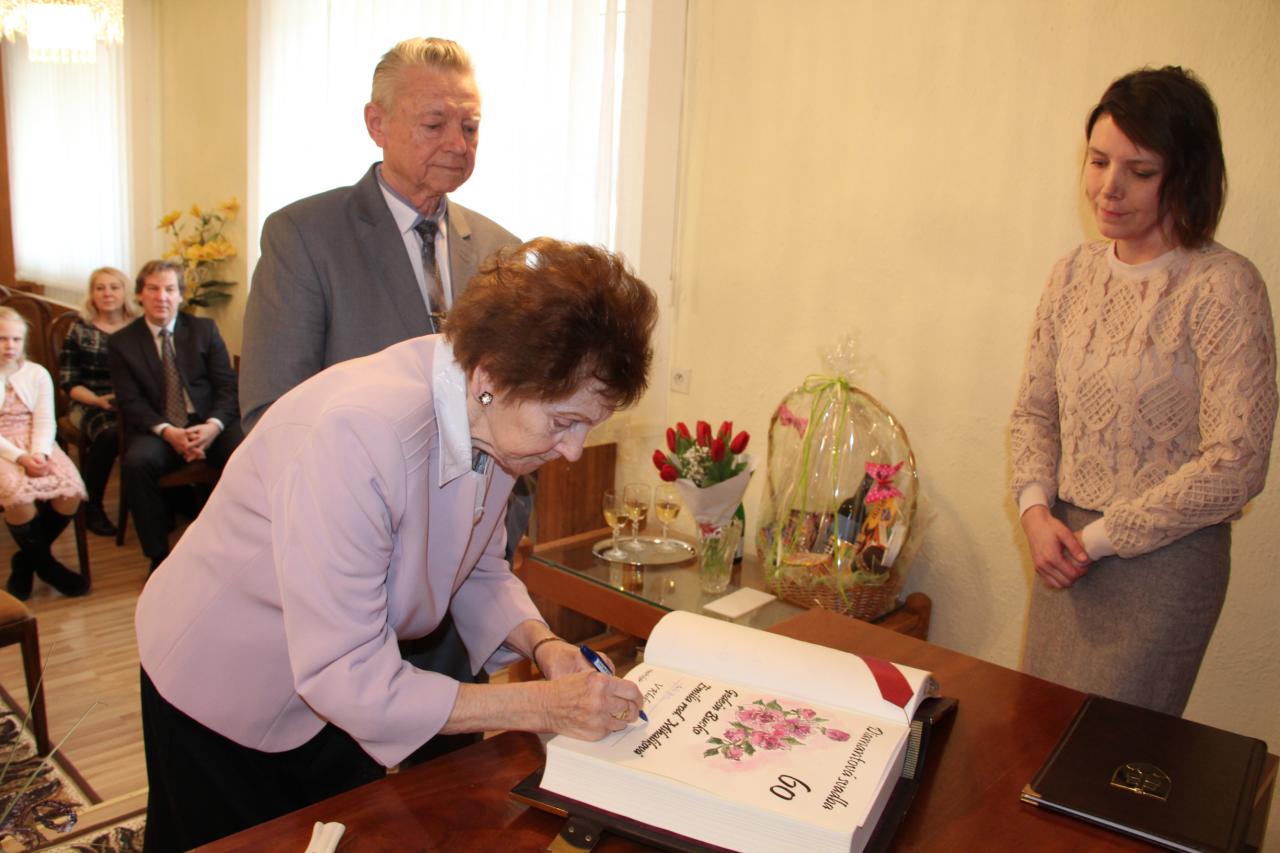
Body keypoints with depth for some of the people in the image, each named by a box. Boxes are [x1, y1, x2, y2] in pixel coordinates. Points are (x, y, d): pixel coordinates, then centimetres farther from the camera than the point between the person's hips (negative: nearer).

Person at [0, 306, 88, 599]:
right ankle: (45, 564, -7)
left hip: (37, 445, 3)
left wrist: (39, 453, -17)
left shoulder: (37, 373, 10)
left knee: (71, 491, -24)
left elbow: (45, 420, 1)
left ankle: (26, 559, 1)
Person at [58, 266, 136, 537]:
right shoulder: (80, 330, 8)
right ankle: (91, 507, -13)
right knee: (108, 435, -36)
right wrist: (99, 400, -12)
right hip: (91, 405, -1)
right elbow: (67, 381, 4)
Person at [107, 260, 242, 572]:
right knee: (136, 463, -32)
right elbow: (130, 402, 0)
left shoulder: (204, 329, 11)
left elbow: (228, 387, 4)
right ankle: (159, 555, -15)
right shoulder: (121, 343, 9)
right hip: (158, 431, 0)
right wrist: (168, 432, -19)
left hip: (210, 424, 0)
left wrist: (213, 426, -16)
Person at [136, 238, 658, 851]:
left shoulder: (495, 422, -15)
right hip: (222, 686, -6)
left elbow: (478, 570, 2)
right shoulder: (359, 432, -39)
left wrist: (541, 644, -18)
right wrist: (542, 706, -32)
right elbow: (344, 677, -35)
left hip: (345, 682, 6)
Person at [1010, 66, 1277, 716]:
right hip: (1064, 548, 6)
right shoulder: (1074, 274, 2)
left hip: (1164, 561, -5)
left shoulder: (1224, 289, -15)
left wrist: (1101, 536, -14)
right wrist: (1036, 509, -7)